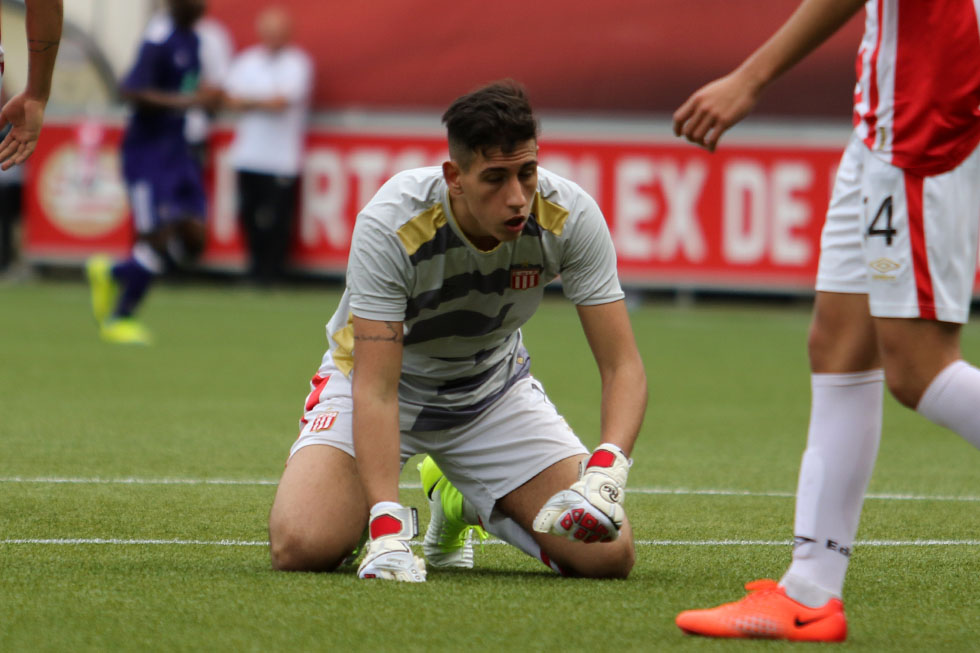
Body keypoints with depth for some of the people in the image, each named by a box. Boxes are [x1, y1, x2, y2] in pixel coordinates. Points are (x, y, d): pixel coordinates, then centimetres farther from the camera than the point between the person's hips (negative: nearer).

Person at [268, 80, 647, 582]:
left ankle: (460, 503, 15)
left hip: (494, 385, 3)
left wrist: (605, 472, -43)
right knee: (301, 547, -28)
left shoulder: (569, 216, -25)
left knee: (608, 555, -13)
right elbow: (375, 389, -34)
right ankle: (388, 520, 8)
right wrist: (386, 531, -45)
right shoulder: (390, 224, -33)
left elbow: (622, 365, -23)